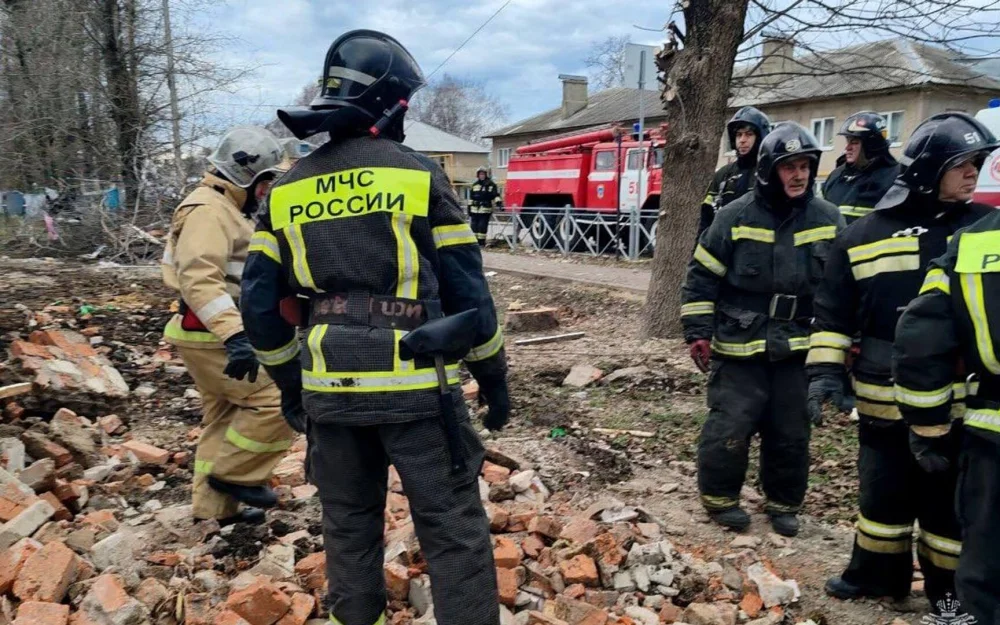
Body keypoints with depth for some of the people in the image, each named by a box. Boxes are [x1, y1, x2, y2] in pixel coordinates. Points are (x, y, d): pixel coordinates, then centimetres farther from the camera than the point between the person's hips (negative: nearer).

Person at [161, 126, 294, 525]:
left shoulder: (226, 208, 19)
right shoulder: (208, 209, -16)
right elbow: (199, 278, -30)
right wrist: (234, 335, -39)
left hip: (217, 334, 11)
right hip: (211, 337, -11)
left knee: (224, 419, 17)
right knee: (278, 398, -12)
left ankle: (216, 506, 28)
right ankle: (233, 475, 2)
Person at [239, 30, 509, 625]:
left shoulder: (287, 189, 8)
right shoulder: (419, 174, -5)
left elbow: (260, 302, 9)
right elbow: (465, 289, -5)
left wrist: (289, 380, 21)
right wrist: (493, 376, 7)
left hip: (329, 387, 5)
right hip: (415, 386, -4)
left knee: (349, 527, 20)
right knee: (455, 532, 5)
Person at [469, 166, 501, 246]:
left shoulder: (491, 185, 2)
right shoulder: (475, 185, 16)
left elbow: (495, 195, -4)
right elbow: (471, 198, 18)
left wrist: (498, 202, -20)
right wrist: (469, 208, 16)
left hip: (485, 210, -5)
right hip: (475, 209, 5)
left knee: (482, 226, -6)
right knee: (474, 226, 5)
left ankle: (482, 242, 1)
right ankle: (476, 240, 16)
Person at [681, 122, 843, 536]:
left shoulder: (828, 220, 2)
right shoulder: (736, 217, -7)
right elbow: (701, 278, -4)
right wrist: (699, 333, -8)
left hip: (798, 349, 3)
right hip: (739, 347, -3)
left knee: (792, 433, 12)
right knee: (729, 427, -1)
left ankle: (784, 504, 32)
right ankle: (719, 497, 22)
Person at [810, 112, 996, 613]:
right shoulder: (864, 235, -1)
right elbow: (833, 313, 1)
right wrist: (824, 370, -6)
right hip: (886, 399, 0)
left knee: (953, 500, 13)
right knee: (883, 491, 16)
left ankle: (951, 589, 32)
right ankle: (878, 572, 35)